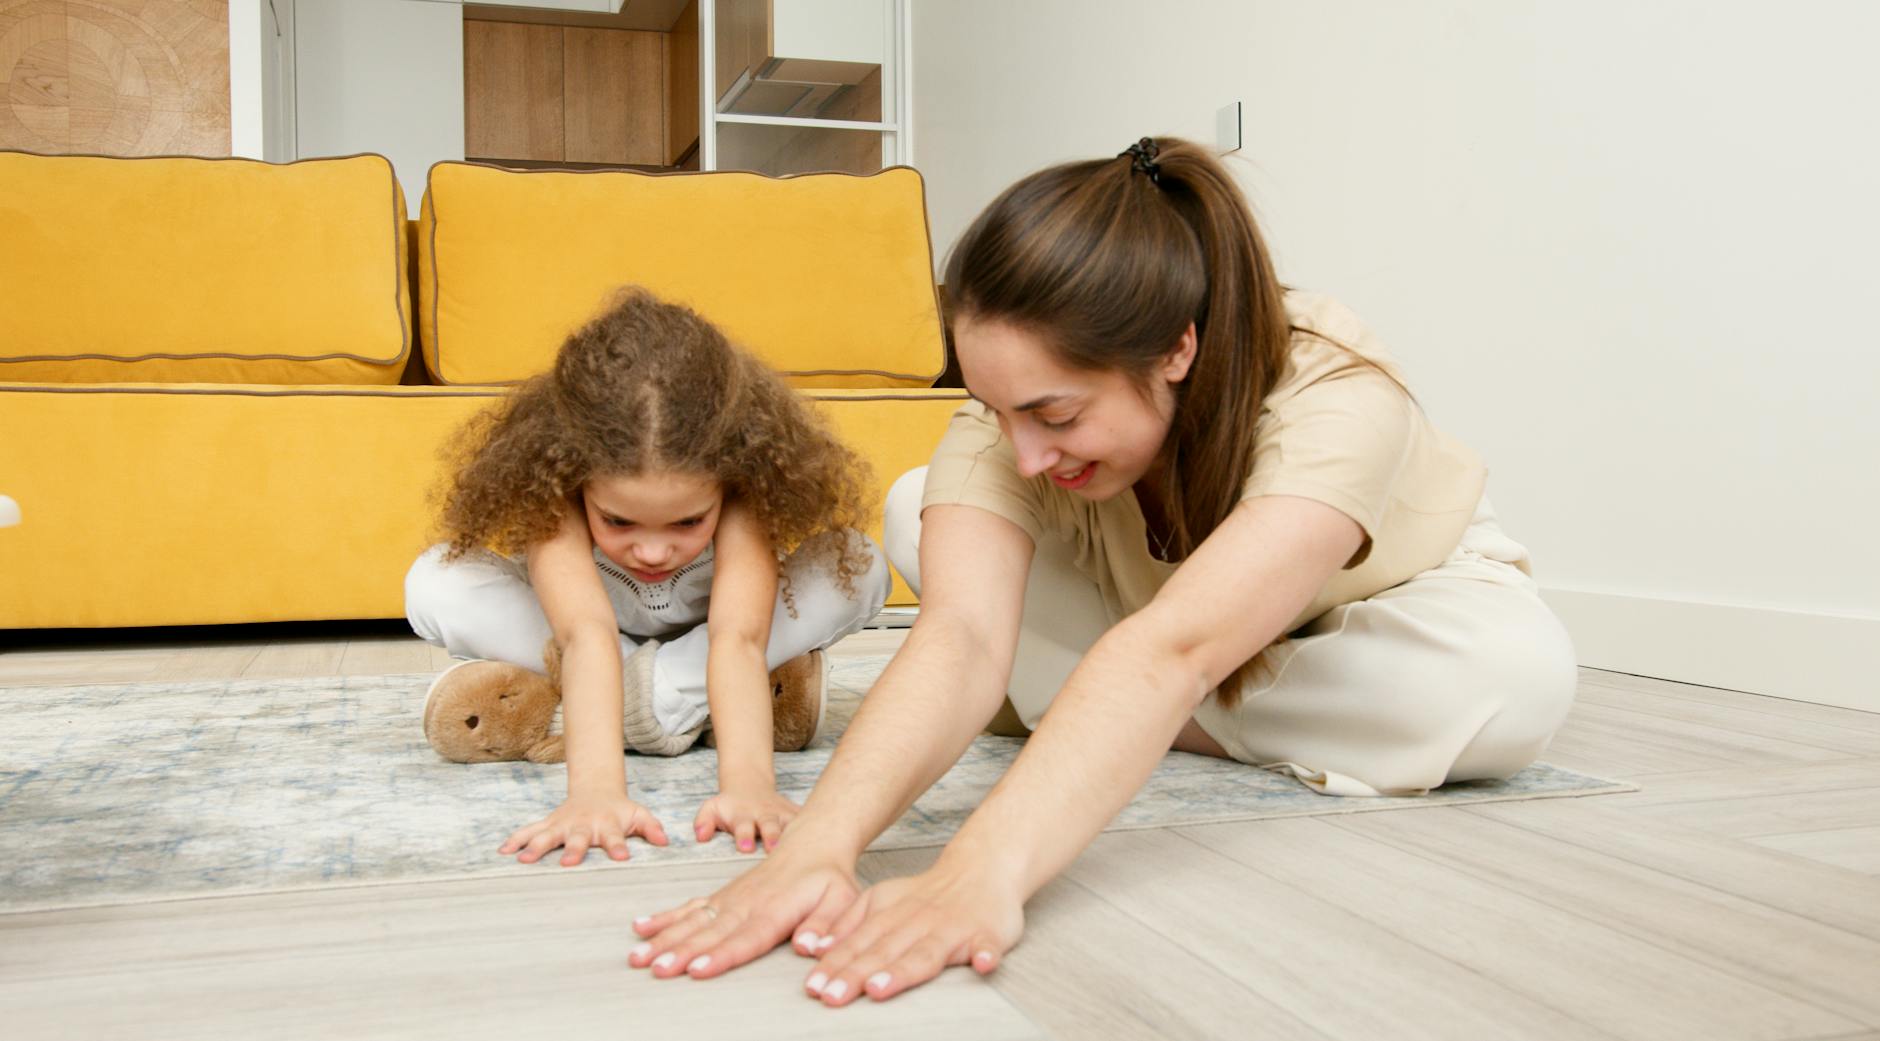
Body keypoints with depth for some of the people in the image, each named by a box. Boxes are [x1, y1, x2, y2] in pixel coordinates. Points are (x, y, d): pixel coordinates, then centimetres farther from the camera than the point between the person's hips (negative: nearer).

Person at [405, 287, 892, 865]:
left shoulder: (742, 478, -34)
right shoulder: (550, 480, -35)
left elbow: (738, 636, -47)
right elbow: (586, 632, -49)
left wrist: (747, 782, -62)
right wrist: (595, 789, -63)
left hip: (703, 642, 0)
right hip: (595, 660, 1)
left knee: (859, 569, -28)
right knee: (434, 588, -28)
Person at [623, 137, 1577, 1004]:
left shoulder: (1336, 399, -42)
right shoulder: (1013, 407, -31)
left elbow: (1170, 651, -58)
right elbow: (960, 635, -46)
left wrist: (982, 873, -70)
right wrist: (818, 847, -62)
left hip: (1396, 594, -1)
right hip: (1163, 605, 2)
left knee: (1521, 679, -37)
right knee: (918, 513, -17)